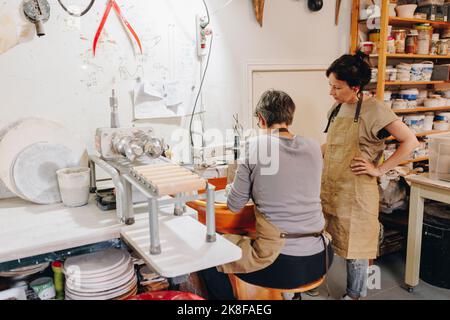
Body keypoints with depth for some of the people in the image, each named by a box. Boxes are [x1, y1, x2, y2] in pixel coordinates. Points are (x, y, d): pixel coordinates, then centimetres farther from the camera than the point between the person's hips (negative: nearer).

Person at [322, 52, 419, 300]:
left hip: (355, 193, -6)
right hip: (329, 188, 6)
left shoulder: (374, 110, -14)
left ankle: (354, 295, 31)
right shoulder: (337, 108, 7)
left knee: (354, 246, 10)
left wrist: (379, 170, -14)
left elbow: (410, 142, -14)